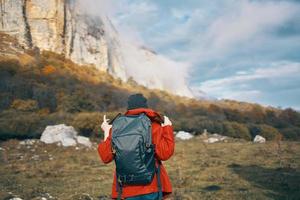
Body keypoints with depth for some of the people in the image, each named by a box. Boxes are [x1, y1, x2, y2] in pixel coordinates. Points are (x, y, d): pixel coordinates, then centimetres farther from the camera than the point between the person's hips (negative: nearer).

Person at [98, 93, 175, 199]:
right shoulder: (154, 126, -4)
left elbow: (106, 157, 1)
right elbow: (164, 154, -12)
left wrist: (107, 133, 13)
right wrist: (168, 128, -1)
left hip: (126, 188, 2)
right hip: (151, 186, -2)